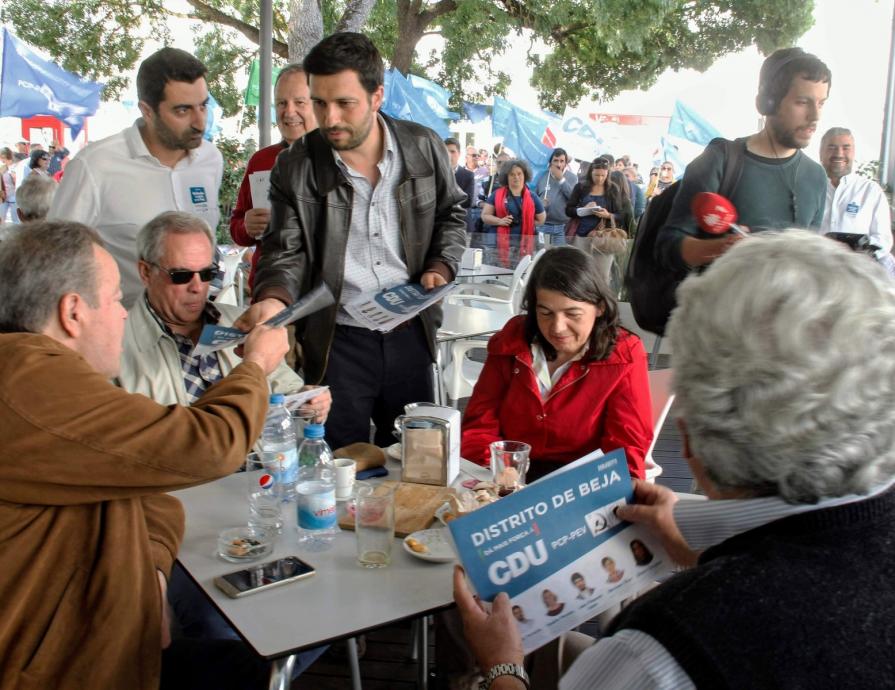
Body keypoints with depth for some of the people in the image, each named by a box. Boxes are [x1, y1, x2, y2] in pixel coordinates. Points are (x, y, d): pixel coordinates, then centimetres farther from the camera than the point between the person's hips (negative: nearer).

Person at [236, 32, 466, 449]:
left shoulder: (424, 148, -1)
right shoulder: (294, 167, -6)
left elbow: (451, 215, 13)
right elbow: (286, 251, -5)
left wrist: (441, 266, -4)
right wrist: (274, 299, -25)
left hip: (410, 332, 2)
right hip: (335, 339, -2)